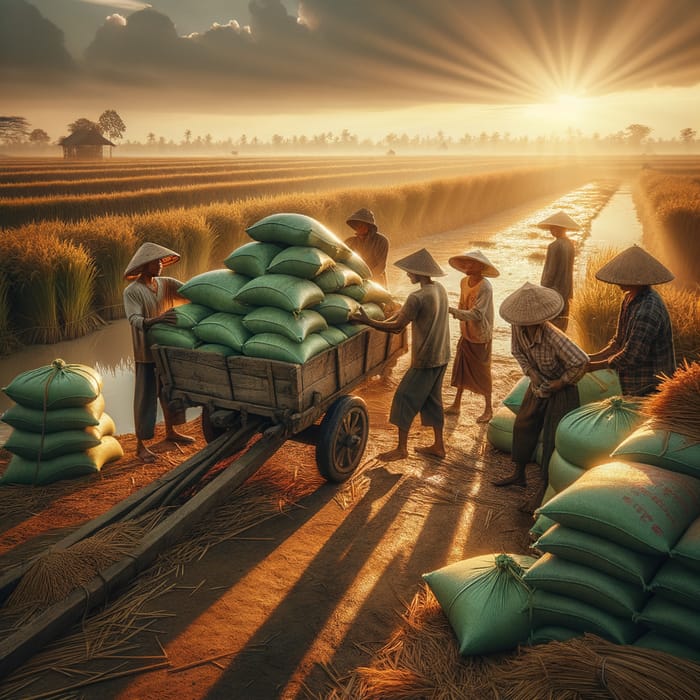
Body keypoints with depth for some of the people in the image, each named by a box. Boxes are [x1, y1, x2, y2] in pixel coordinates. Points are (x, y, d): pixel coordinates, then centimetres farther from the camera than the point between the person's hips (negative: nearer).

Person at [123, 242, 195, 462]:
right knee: (145, 397, -1)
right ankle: (140, 445, 7)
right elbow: (134, 320, -25)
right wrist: (155, 320, -43)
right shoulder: (132, 291, -13)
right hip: (147, 353, -6)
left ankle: (170, 431, 35)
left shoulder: (166, 283, 5)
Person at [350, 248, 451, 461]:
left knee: (404, 398, 2)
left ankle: (402, 449, 9)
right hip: (441, 357, 9)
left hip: (425, 360, -9)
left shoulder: (417, 298, -22)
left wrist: (367, 321, -16)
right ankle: (438, 445, 26)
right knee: (432, 399, 18)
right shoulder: (440, 290, 5)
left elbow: (397, 326, -19)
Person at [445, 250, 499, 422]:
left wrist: (451, 310, -36)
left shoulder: (485, 288, -24)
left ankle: (488, 409, 23)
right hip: (466, 335, 7)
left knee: (482, 373, 6)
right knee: (460, 370, 14)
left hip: (481, 338, -6)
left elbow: (476, 314, -30)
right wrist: (462, 329, 7)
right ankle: (456, 405, 29)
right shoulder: (464, 282, -1)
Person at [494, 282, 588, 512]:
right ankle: (519, 476, 35)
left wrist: (560, 383, -22)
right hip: (538, 385, 8)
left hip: (560, 390, -8)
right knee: (523, 427, 17)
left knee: (552, 439, -2)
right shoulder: (517, 329, -14)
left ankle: (543, 492, 9)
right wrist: (530, 371, -10)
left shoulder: (553, 337, -35)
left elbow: (581, 361, -34)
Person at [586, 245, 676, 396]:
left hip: (650, 389, -9)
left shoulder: (648, 311, -27)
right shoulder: (629, 299, 4)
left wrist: (594, 366, -15)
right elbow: (619, 341, 12)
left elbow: (631, 356, -25)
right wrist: (594, 357, 2)